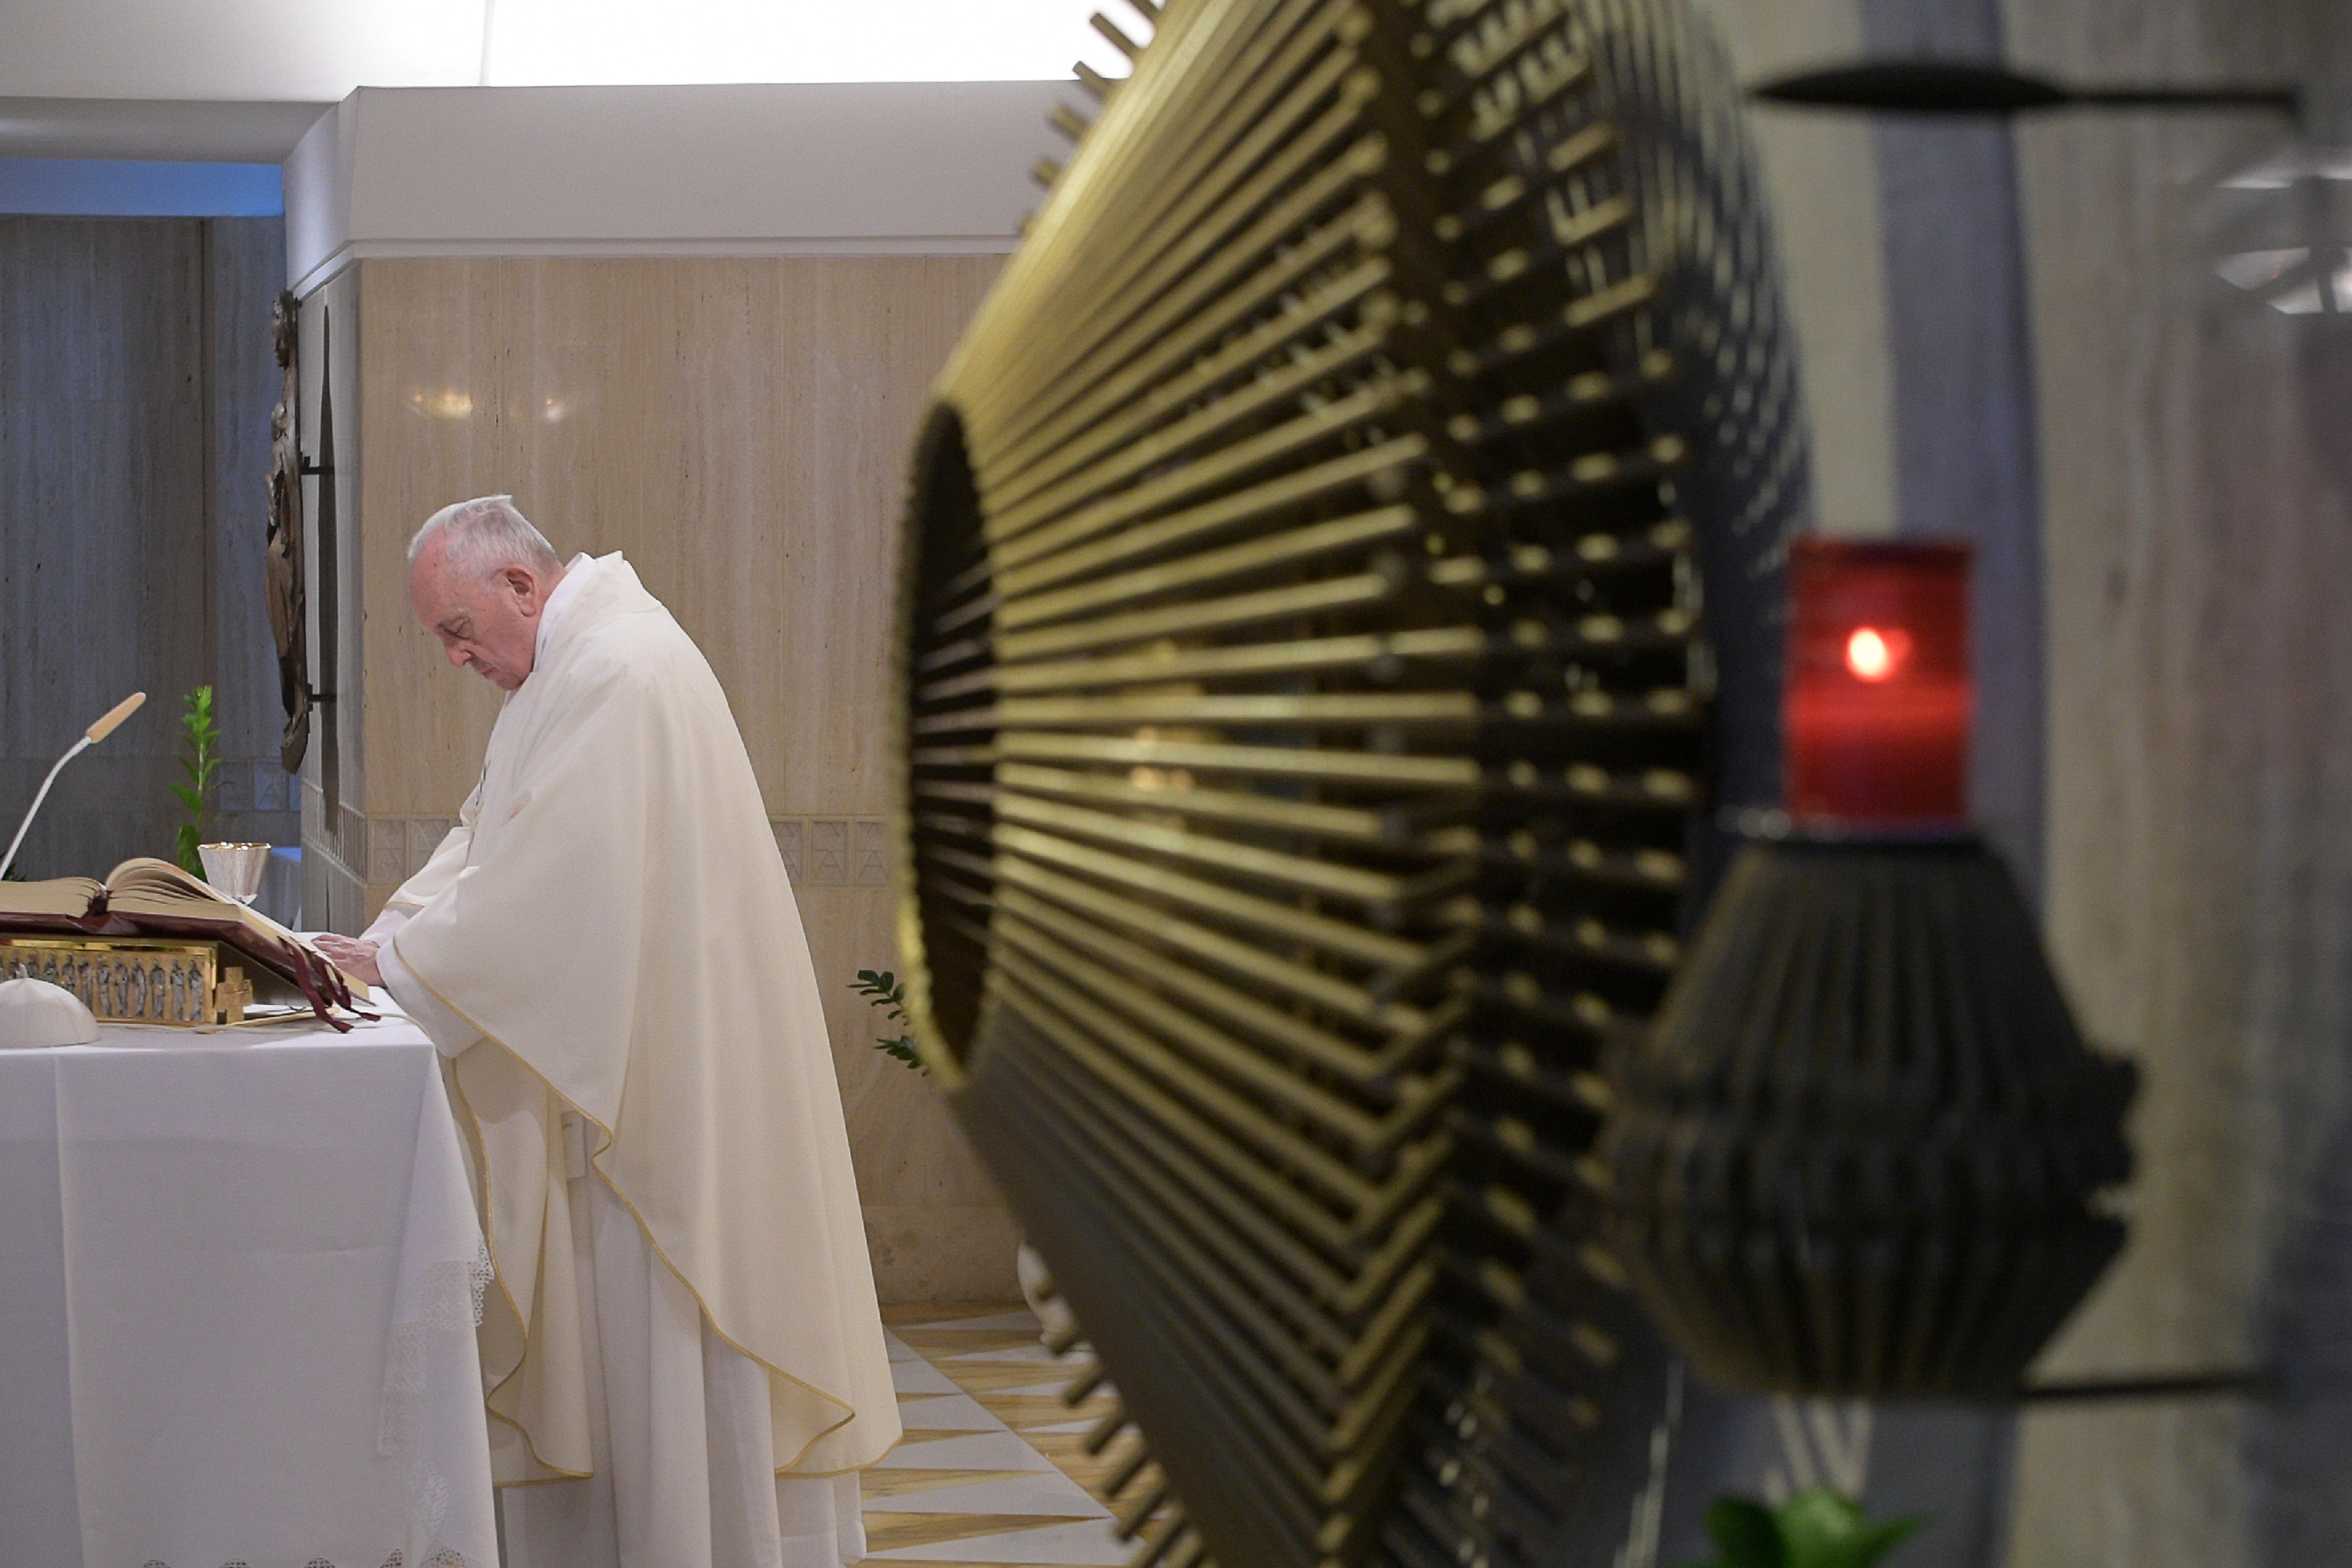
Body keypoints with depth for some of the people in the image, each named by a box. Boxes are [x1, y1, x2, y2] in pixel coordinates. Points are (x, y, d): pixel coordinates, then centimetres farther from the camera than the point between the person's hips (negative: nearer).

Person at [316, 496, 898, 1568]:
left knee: (665, 1308, -3)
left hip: (667, 1055, -10)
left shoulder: (614, 673, -20)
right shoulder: (574, 658, 14)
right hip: (610, 1046, 10)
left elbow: (549, 880, -24)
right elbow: (492, 835, 14)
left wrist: (401, 963, -16)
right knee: (612, 1296, 12)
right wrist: (393, 932, -1)